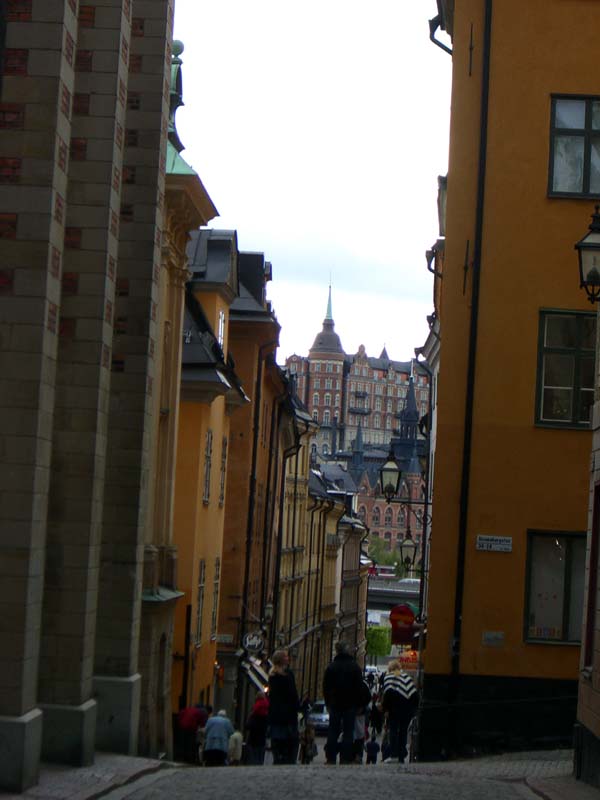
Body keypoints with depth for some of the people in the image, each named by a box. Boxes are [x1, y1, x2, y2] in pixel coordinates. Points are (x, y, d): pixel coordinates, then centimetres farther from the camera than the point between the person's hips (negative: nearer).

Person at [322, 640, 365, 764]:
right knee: (348, 732, 0)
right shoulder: (355, 667, -2)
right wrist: (359, 704, 6)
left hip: (334, 704, 1)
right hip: (350, 705, -1)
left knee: (333, 732, 5)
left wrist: (328, 703, 11)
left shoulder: (330, 667, 1)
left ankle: (330, 758, 1)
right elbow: (360, 687, -1)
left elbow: (325, 687, 4)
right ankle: (345, 759, -5)